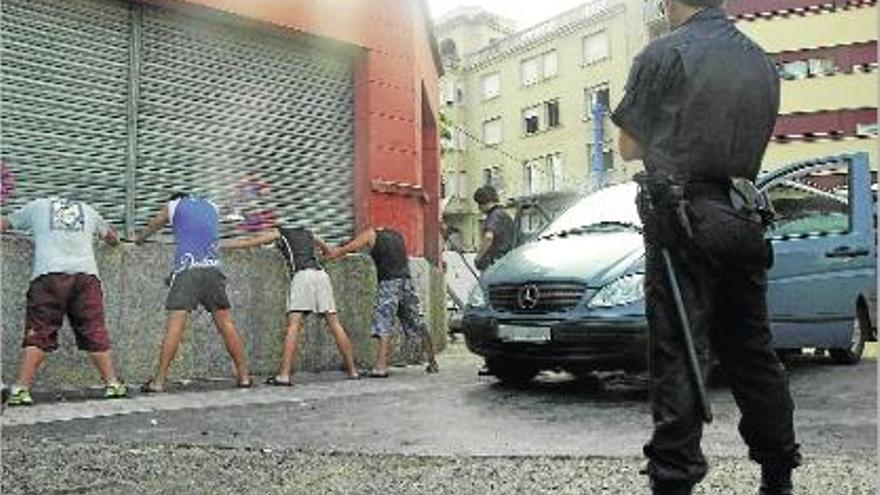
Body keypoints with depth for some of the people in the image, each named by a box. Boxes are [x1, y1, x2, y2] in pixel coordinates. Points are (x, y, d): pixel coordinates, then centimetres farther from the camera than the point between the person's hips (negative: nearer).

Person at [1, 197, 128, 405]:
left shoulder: (36, 207, 22)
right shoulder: (87, 210, 27)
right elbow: (112, 238, 41)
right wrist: (114, 239, 63)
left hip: (47, 274, -1)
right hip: (86, 275, 1)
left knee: (38, 334, 1)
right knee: (95, 333, 5)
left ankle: (21, 389, -4)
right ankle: (112, 383, 5)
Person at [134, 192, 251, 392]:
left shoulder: (174, 205, 16)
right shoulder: (212, 207, 24)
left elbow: (152, 226, 31)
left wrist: (138, 238, 51)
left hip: (187, 270, -3)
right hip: (213, 269, 3)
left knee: (175, 325, -8)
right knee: (226, 324, 4)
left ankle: (159, 381, -11)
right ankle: (244, 376, 6)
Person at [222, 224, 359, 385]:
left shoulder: (278, 233, 19)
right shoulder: (307, 233, 32)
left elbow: (248, 242, 17)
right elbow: (327, 250, 48)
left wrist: (221, 245, 27)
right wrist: (325, 252, 70)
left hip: (302, 275, -5)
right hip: (321, 274, 5)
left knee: (293, 326, -12)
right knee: (334, 324, 8)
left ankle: (284, 375, -21)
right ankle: (352, 370, 9)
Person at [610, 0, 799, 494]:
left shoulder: (663, 55, -3)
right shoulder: (764, 63, 15)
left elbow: (631, 147, 0)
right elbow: (754, 143, 18)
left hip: (684, 217, -6)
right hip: (745, 217, 6)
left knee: (679, 357, -6)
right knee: (752, 352, 13)